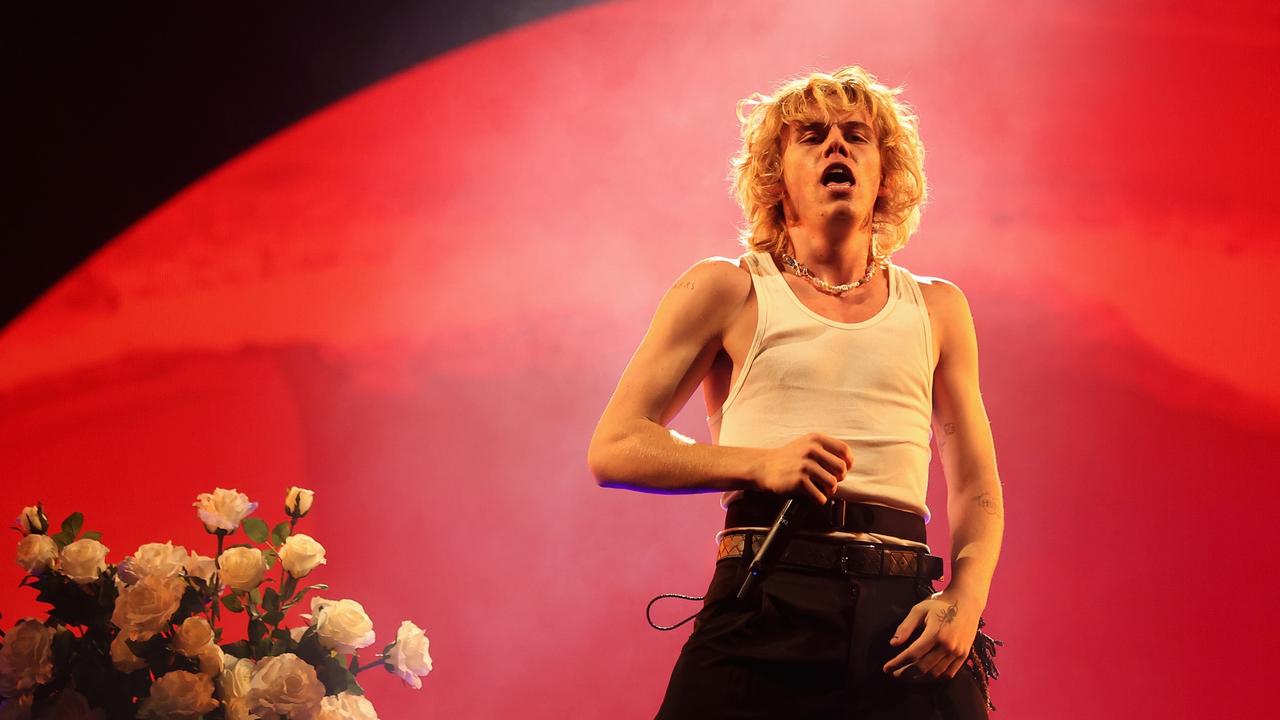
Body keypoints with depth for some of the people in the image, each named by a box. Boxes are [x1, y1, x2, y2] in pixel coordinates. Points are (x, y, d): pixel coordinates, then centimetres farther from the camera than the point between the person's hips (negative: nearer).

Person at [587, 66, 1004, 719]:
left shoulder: (936, 309, 18)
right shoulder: (728, 290, 10)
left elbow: (976, 489, 19)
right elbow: (613, 449, 5)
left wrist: (965, 601, 0)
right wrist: (760, 463, -9)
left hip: (903, 618, 2)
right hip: (764, 610, -2)